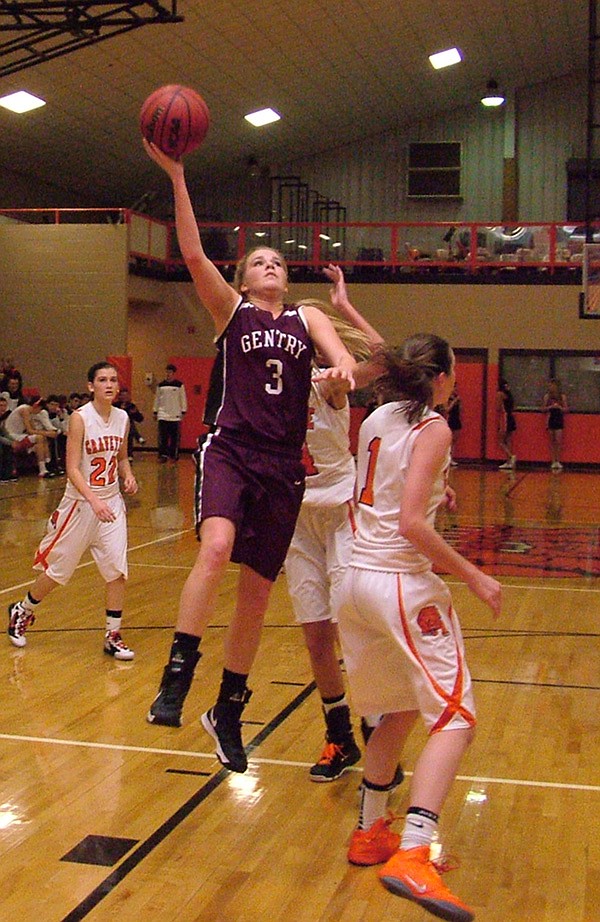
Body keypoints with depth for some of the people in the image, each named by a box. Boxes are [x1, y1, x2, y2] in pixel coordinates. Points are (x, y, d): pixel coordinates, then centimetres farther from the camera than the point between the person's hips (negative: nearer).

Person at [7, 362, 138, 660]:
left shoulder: (122, 418, 1)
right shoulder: (80, 418, -15)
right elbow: (72, 469, -19)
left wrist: (128, 476, -3)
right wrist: (93, 500, -31)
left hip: (112, 502, 4)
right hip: (81, 502, -4)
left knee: (117, 569, -5)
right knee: (57, 568, 9)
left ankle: (113, 636, 7)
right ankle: (21, 612, 34)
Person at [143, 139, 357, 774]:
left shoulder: (307, 317, 16)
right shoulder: (230, 311, 10)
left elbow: (340, 354, -4)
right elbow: (192, 254, -5)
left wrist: (344, 366, -29)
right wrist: (175, 175, -12)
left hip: (282, 466, 3)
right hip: (229, 451, -2)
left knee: (256, 595, 6)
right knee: (216, 549, -32)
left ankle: (227, 713, 21)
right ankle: (176, 676, -22)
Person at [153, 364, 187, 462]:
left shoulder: (179, 385, 2)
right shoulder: (160, 385, 9)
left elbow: (183, 399, 4)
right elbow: (157, 399, 16)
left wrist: (183, 411, -1)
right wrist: (155, 411, 14)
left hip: (175, 415, -2)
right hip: (163, 414, 2)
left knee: (174, 437, 1)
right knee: (162, 437, -4)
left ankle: (173, 455, 8)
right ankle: (163, 455, -1)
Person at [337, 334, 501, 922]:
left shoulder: (376, 420, 12)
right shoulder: (433, 427, -10)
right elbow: (411, 524, -20)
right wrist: (473, 577, -13)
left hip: (357, 579, 8)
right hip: (402, 582, -8)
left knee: (399, 707, 22)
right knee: (455, 715, -5)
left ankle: (370, 832, 29)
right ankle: (410, 858, -18)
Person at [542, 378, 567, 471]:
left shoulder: (562, 396, 1)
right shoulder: (547, 396, 3)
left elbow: (566, 409, 2)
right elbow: (544, 408, 3)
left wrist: (559, 407, -17)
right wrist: (551, 407, -15)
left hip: (559, 419, -1)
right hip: (550, 419, 1)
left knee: (558, 441, -6)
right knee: (552, 441, 2)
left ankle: (558, 461, 1)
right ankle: (553, 461, 6)